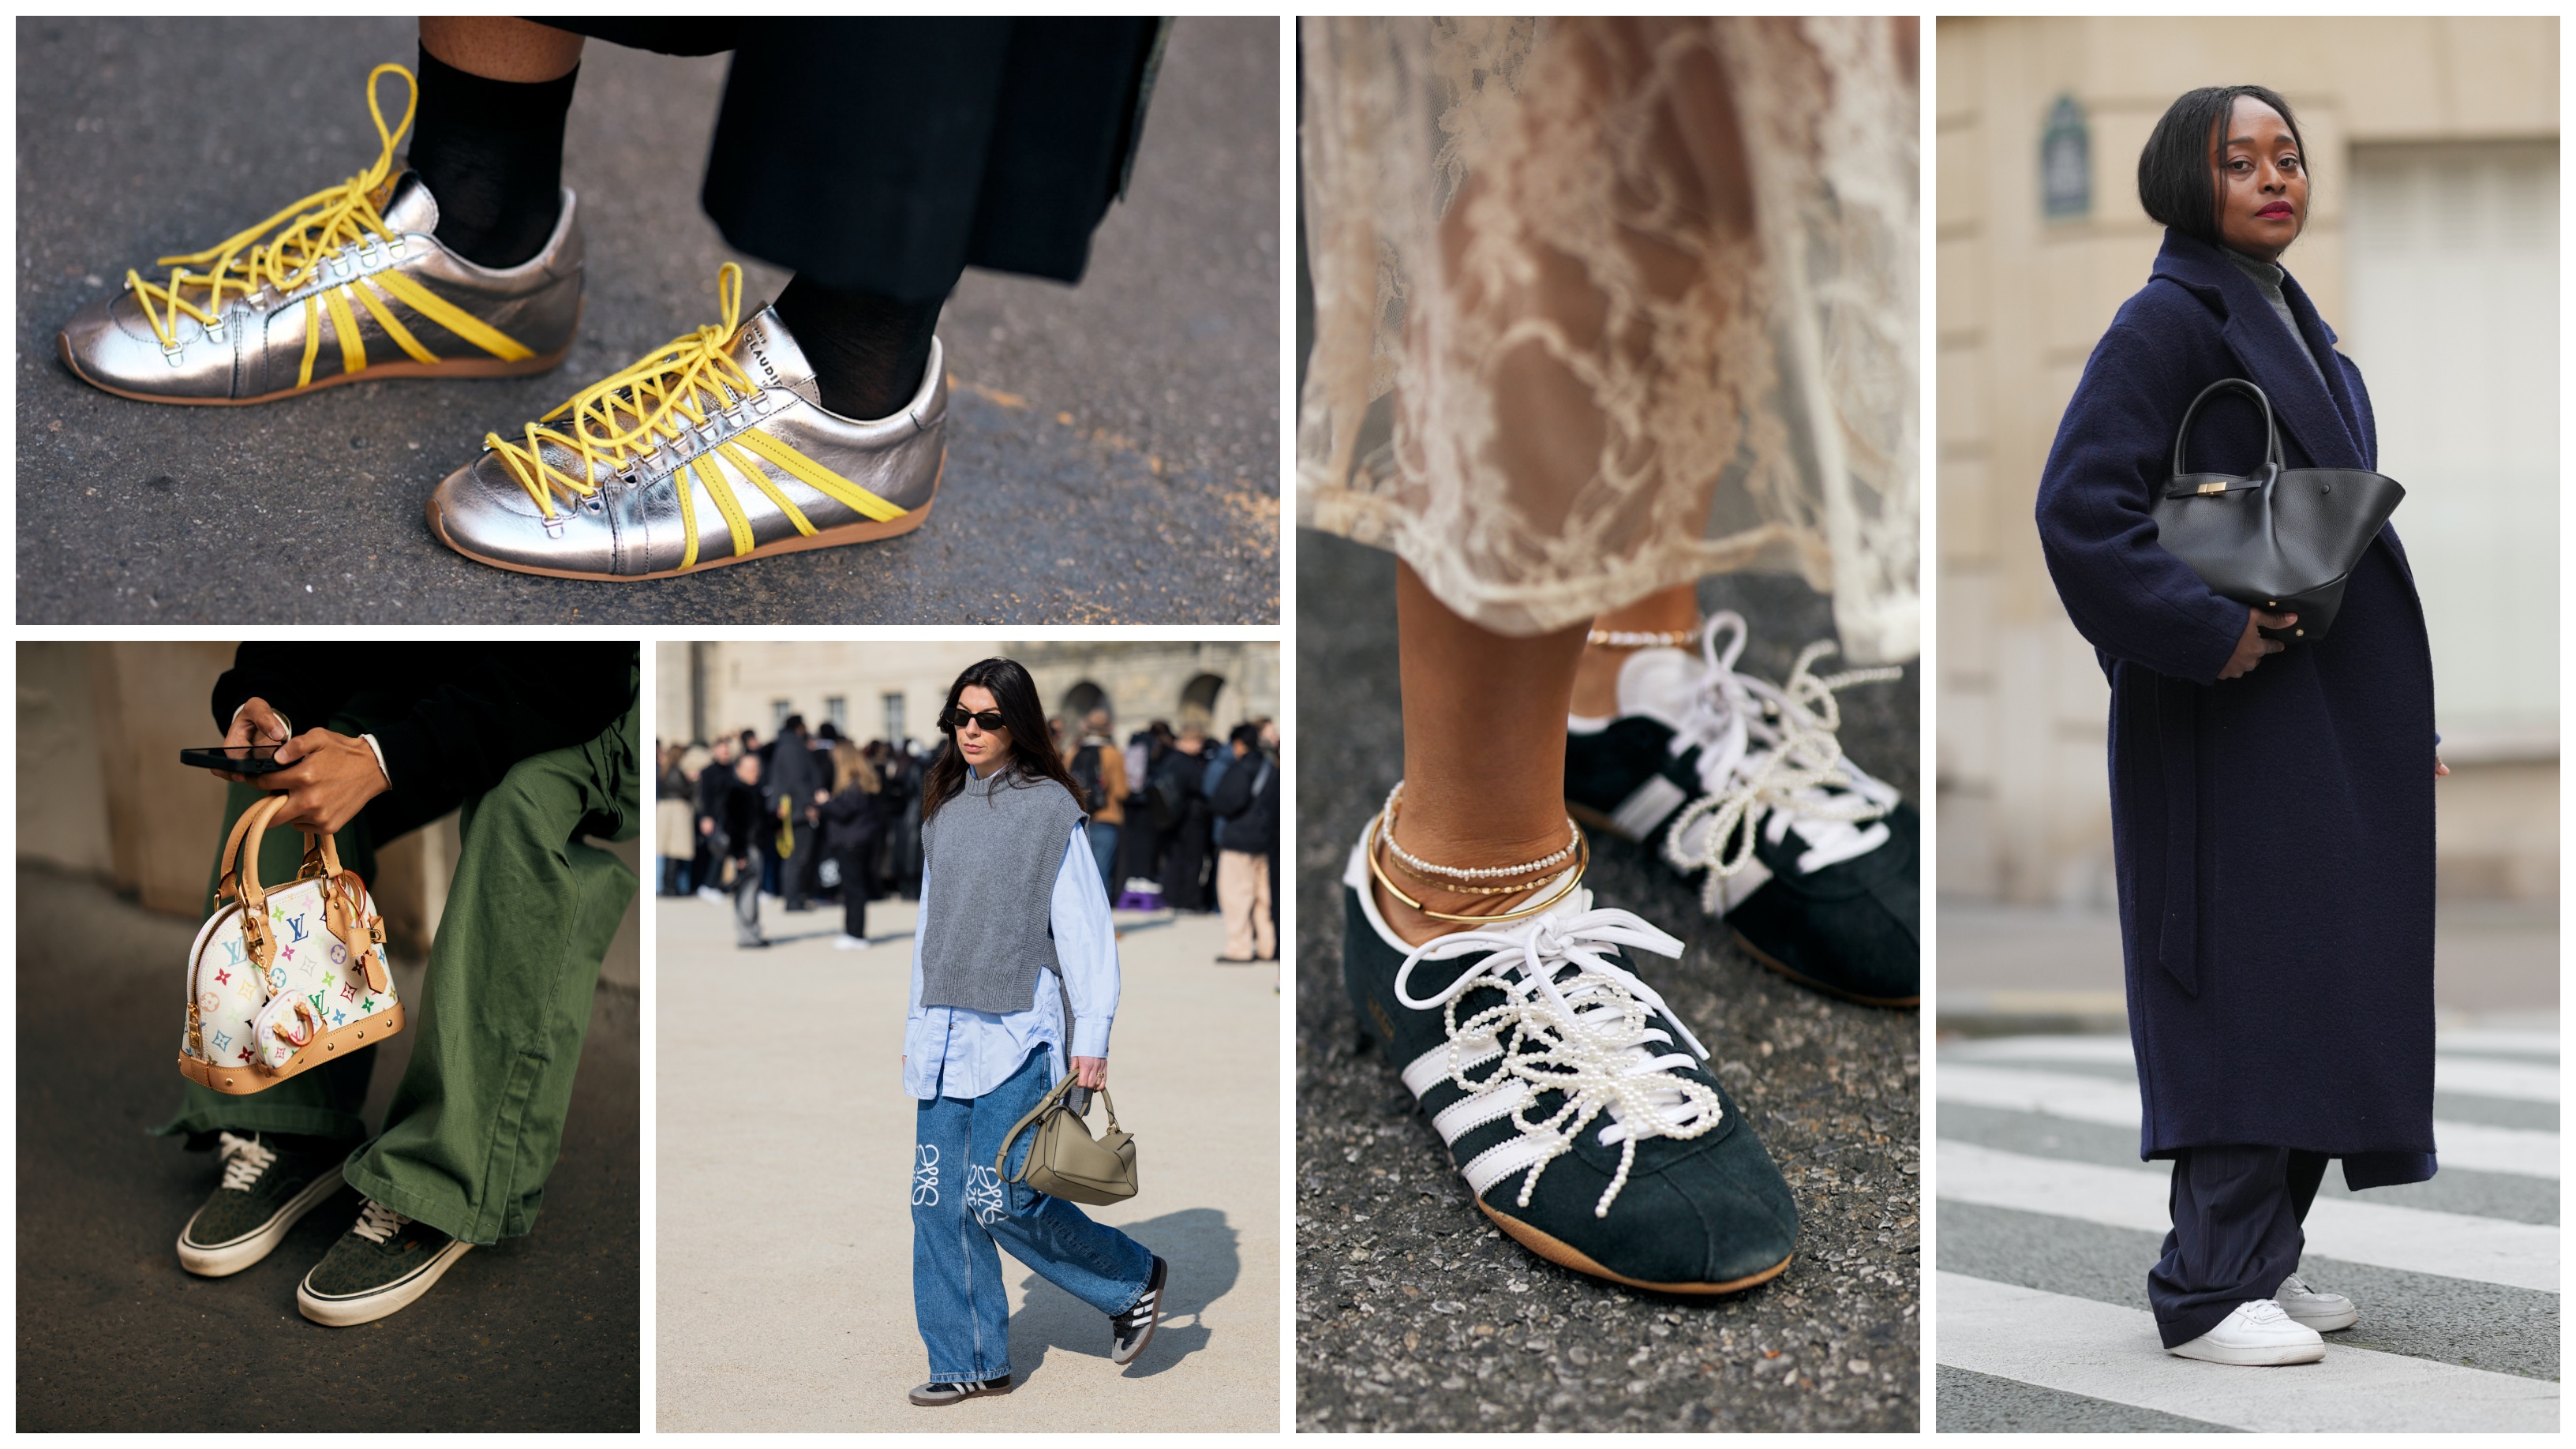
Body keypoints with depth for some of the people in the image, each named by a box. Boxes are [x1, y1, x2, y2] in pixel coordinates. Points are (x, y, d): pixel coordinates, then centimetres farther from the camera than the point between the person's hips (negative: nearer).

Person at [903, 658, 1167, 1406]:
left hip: (1018, 1033, -6)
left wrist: (1091, 1040, -11)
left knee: (1001, 1201, -10)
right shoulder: (943, 811, 14)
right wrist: (918, 1027, 18)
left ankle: (1134, 1278, 12)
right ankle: (971, 1363, 13)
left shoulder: (1051, 808, -5)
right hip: (946, 1035, 6)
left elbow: (1084, 928, -7)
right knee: (939, 1202, 3)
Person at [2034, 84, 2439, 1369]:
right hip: (2231, 716, -9)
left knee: (2316, 977, 11)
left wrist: (2396, 717, 19)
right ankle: (2207, 1289, 0)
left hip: (2327, 711, 9)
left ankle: (2262, 1260, 21)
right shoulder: (2169, 320, -10)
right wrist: (2207, 633, -22)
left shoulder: (2292, 320, 17)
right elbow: (2077, 505, -20)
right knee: (2250, 983, -8)